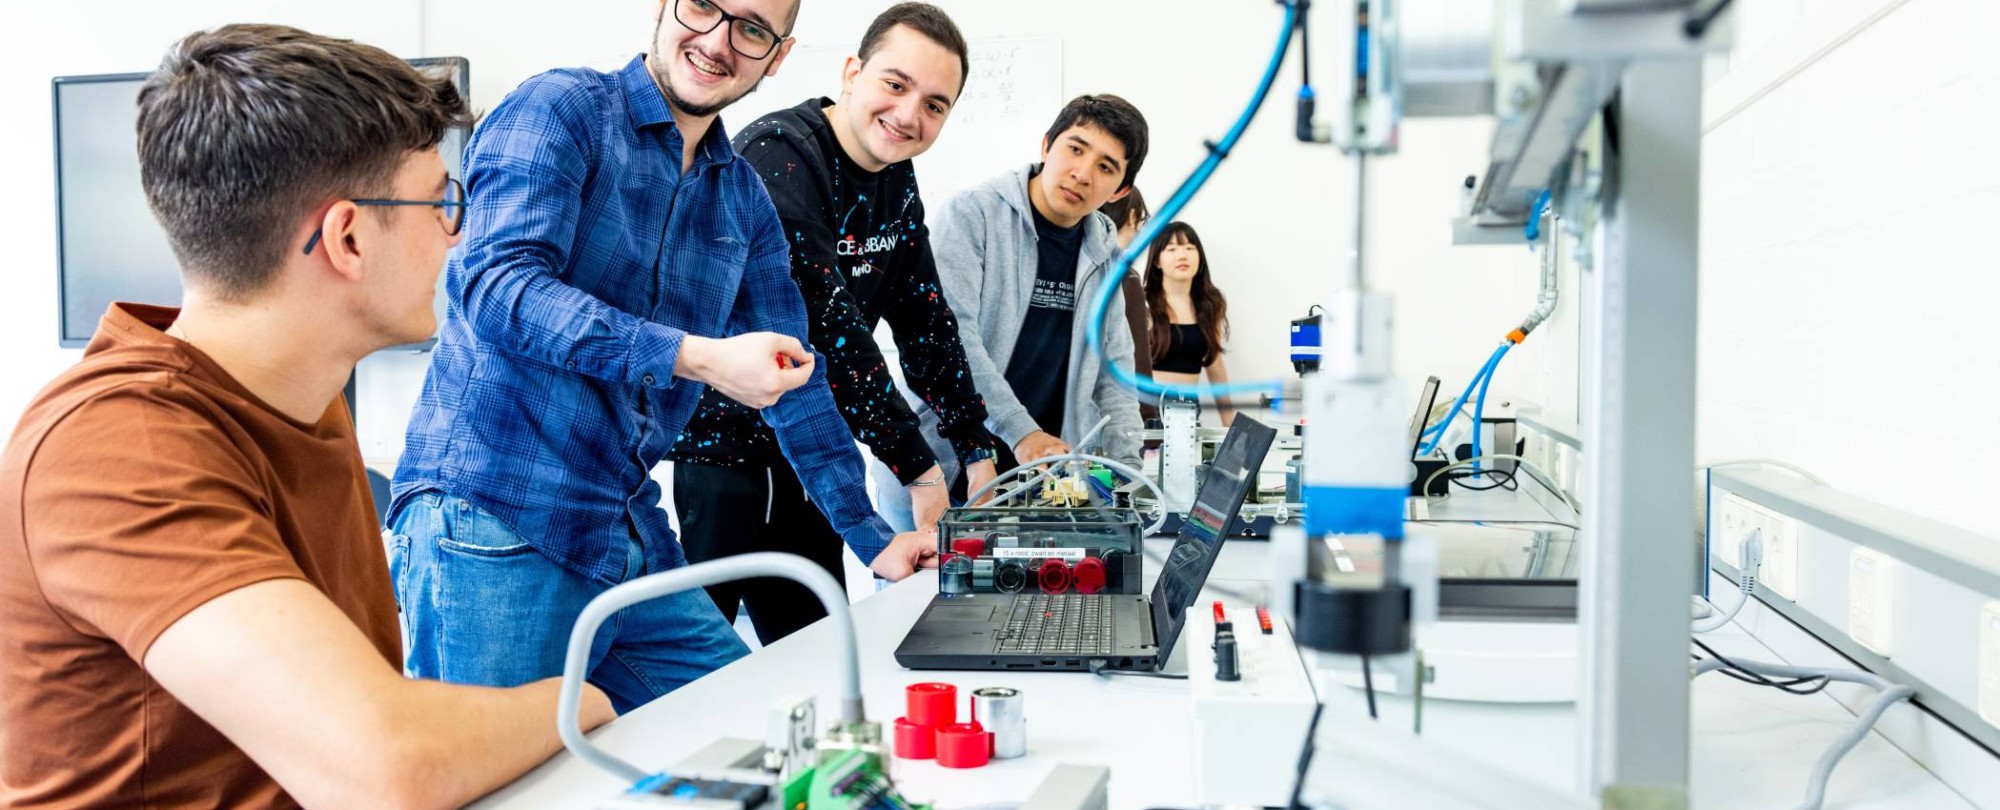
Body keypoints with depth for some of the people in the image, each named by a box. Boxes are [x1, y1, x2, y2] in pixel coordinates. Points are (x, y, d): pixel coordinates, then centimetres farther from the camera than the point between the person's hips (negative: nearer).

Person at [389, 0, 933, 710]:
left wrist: (872, 541, 17)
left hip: (631, 542, 7)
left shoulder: (745, 201, 14)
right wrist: (700, 359, -26)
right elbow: (497, 284, -19)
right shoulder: (559, 109, -5)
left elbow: (795, 377, 18)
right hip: (492, 526, -6)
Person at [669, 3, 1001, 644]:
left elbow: (924, 320, 11)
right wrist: (916, 467, -24)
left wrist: (976, 449, 7)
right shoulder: (779, 156, -20)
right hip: (714, 441, -8)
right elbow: (828, 327, -27)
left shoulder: (897, 182, 6)